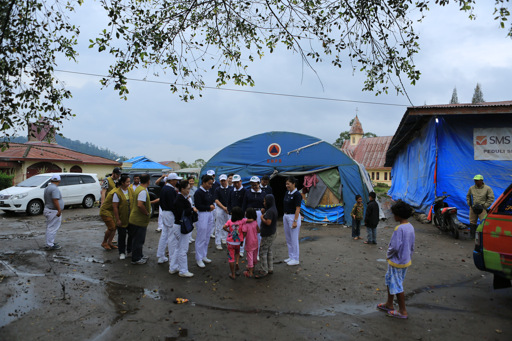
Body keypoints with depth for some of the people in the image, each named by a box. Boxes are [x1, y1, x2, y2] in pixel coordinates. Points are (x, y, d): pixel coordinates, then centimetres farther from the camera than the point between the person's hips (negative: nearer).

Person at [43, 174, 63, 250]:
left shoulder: (47, 188, 13)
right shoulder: (55, 188, -19)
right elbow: (55, 200, -26)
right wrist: (59, 210, -24)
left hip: (47, 209, 10)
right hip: (53, 211, -10)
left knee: (50, 228, 18)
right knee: (53, 228, -5)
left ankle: (50, 242, 27)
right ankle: (50, 245, -2)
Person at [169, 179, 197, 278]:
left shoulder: (180, 198, 9)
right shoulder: (181, 199, -21)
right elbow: (182, 213, -27)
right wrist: (192, 209, -18)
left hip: (177, 225, 10)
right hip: (182, 226, -10)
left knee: (176, 248, 18)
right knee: (183, 249, 1)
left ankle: (173, 268, 30)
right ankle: (183, 271, 12)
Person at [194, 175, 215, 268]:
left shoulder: (209, 191, 10)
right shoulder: (198, 192, -13)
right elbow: (198, 206, -17)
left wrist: (212, 206, 0)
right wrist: (209, 207, -10)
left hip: (210, 214, 8)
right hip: (202, 215, -8)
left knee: (207, 237, 14)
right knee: (201, 238, -1)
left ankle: (204, 256, 26)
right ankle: (198, 258, 10)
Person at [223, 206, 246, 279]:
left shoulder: (230, 221, -10)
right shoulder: (242, 221, -10)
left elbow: (224, 227, -24)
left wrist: (229, 231, -6)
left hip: (230, 242, -1)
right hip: (238, 242, 1)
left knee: (231, 258, 9)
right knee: (237, 252, 33)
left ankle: (233, 274, 15)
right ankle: (237, 263, 12)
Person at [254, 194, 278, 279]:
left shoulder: (270, 211, -22)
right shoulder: (272, 209, 9)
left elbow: (268, 222, -28)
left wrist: (262, 218, -14)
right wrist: (264, 213, 6)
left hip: (267, 235, -10)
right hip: (271, 234, 10)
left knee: (263, 252, -4)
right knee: (269, 251, 18)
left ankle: (263, 271, 2)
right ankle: (270, 269, 26)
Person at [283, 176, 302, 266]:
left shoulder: (297, 194, -15)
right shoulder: (287, 193, 9)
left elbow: (297, 209, -17)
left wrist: (295, 221, -21)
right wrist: (284, 218, 16)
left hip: (293, 216, -9)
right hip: (286, 216, 9)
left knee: (294, 239, -1)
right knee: (288, 239, 15)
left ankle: (295, 259, 9)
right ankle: (291, 257, 26)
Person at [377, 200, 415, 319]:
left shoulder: (399, 229, -26)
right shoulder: (410, 227, 2)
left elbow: (395, 246, -26)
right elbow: (412, 246, 11)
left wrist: (388, 255, -8)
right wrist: (409, 257, 20)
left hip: (397, 262, -9)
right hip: (406, 260, 9)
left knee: (397, 286, 5)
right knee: (390, 281, 22)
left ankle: (402, 311, 17)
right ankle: (389, 304, 35)